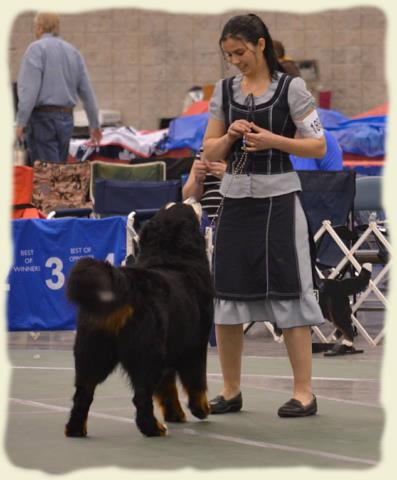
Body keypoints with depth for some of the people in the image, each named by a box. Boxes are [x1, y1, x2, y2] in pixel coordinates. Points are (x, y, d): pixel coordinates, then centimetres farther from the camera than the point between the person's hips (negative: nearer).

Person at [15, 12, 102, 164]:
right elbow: (87, 91, 16)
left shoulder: (37, 48, -6)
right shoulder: (73, 52, 15)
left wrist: (21, 122, -17)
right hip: (66, 119, 7)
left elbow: (29, 87, -16)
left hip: (43, 118, -7)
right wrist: (94, 124, 22)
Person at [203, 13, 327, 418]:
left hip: (278, 199, -5)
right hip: (235, 199, 5)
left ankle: (304, 393, -3)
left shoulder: (291, 88, -4)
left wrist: (273, 140, -17)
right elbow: (210, 152, 11)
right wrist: (230, 136, -9)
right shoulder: (224, 91, 9)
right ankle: (231, 391, 14)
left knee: (288, 294, -6)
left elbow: (318, 146, -5)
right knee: (225, 293, 4)